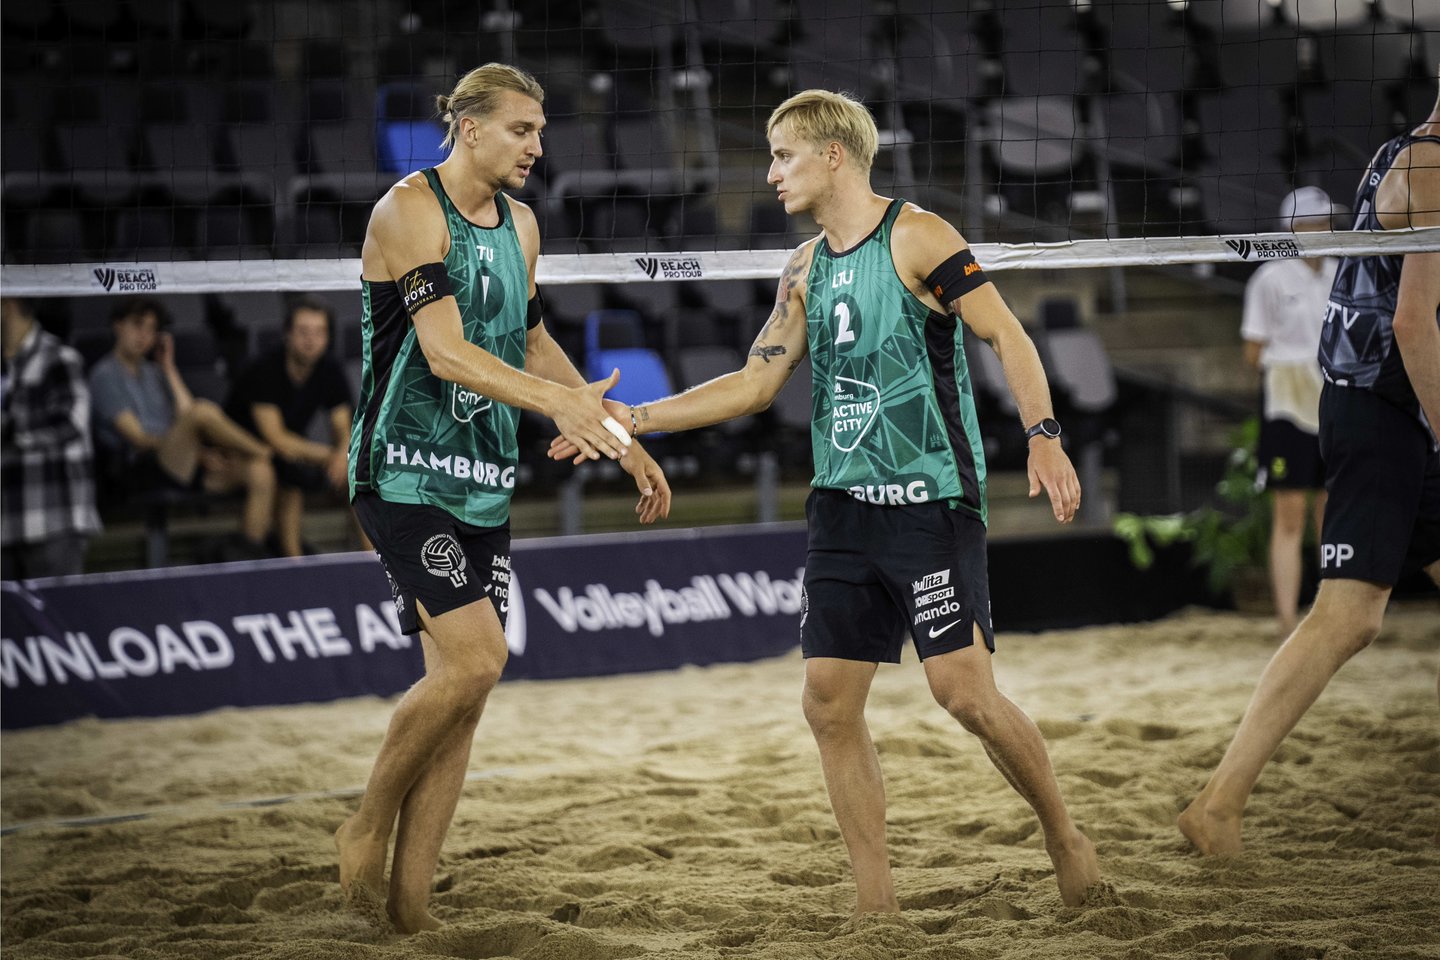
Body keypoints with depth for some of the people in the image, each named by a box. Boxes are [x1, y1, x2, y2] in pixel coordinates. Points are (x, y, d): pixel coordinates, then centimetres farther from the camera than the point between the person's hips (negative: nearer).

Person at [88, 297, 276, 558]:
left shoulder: (154, 372, 25)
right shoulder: (106, 375, 2)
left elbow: (186, 415, 9)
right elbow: (136, 437, -7)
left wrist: (169, 368, 11)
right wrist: (199, 453, -13)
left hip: (182, 466, 7)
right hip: (144, 470, -7)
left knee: (259, 471, -17)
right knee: (204, 410, -32)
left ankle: (249, 554, -19)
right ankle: (264, 452, -9)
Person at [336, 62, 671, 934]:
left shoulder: (520, 225, 14)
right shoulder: (410, 212, -12)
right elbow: (445, 350, -22)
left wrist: (623, 439, 23)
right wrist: (557, 401, -33)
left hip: (484, 483, 8)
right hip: (405, 472, -8)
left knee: (467, 683, 3)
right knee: (474, 658, -20)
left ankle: (409, 902, 7)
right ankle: (368, 825, 1)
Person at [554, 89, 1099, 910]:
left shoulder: (915, 237, -6)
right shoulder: (806, 268, 15)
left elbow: (1007, 335, -9)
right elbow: (756, 383, 19)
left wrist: (1043, 434, -23)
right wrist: (633, 418, 14)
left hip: (931, 502, -7)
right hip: (843, 507, 7)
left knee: (965, 690, -14)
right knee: (831, 701, 0)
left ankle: (1067, 838, 8)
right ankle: (876, 902, 7)